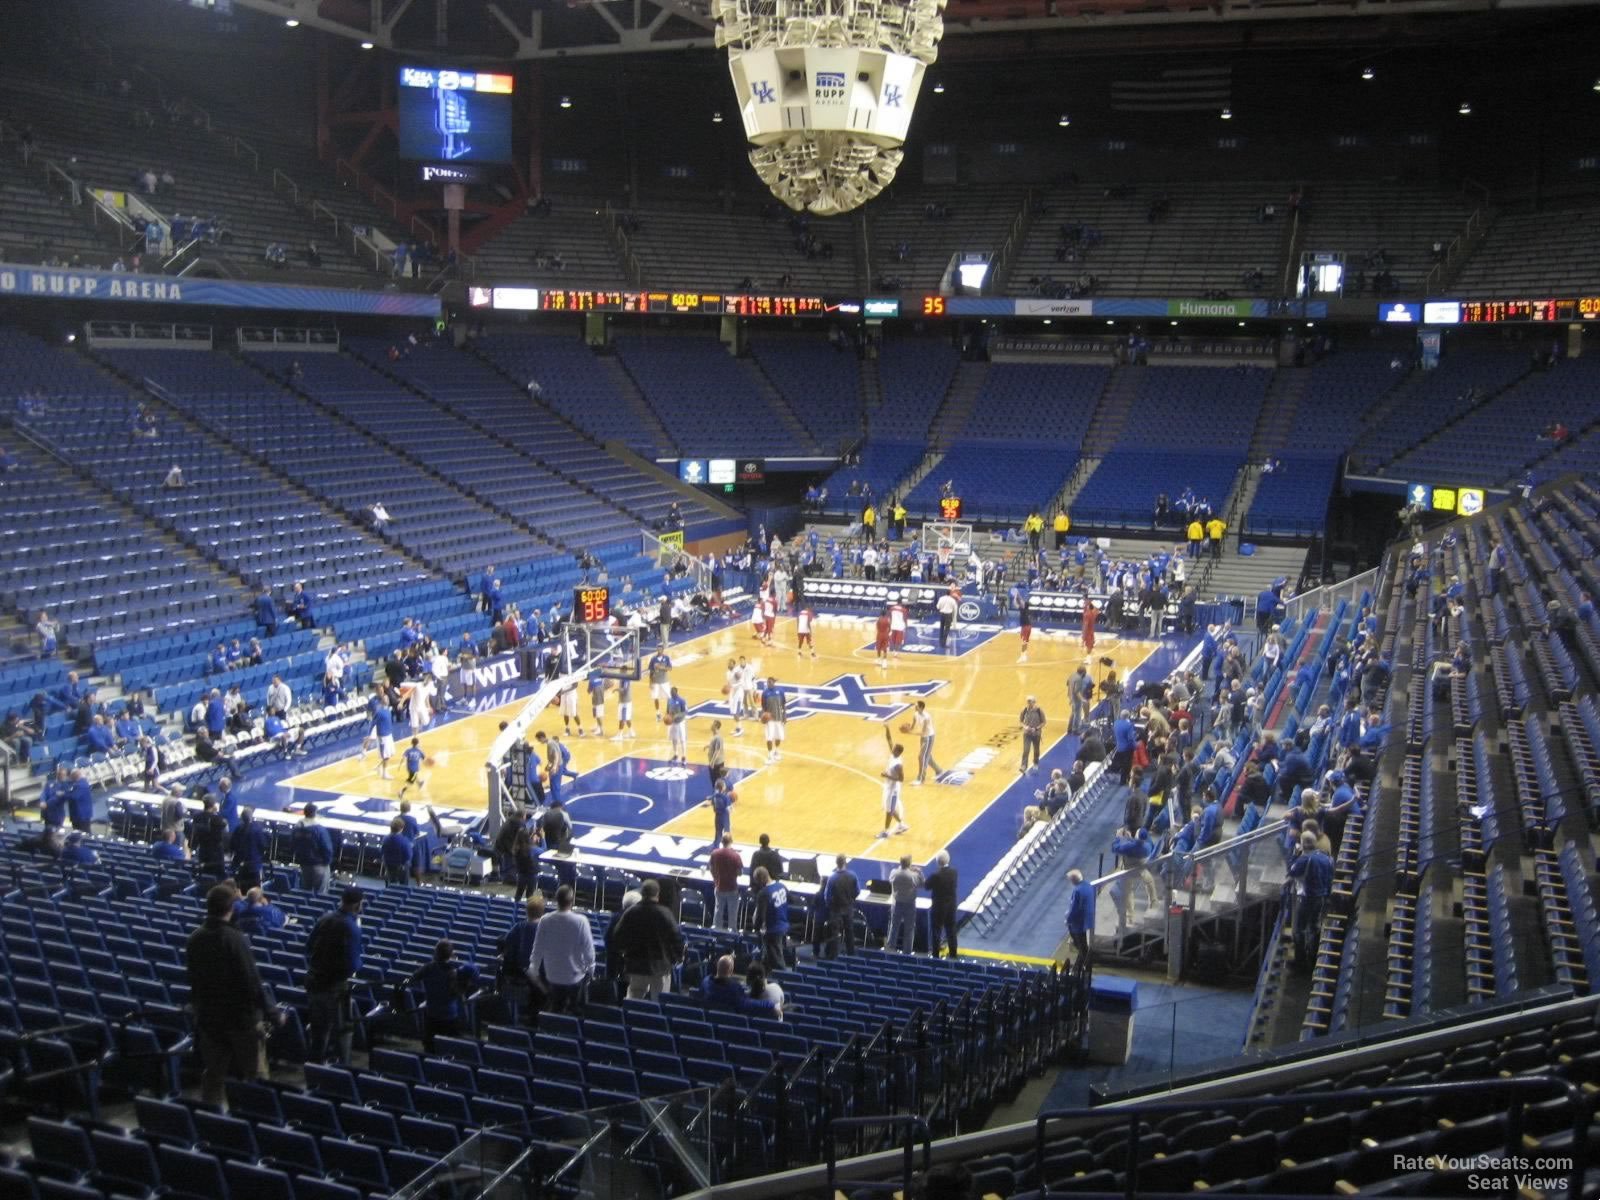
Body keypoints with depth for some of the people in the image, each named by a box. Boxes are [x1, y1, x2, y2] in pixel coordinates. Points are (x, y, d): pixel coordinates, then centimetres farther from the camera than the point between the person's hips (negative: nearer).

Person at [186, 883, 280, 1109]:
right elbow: (252, 981, -21)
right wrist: (271, 1013, -13)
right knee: (251, 1074, 7)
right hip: (239, 1016, -6)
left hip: (207, 1016, 6)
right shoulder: (236, 939, -21)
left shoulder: (194, 939, -1)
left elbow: (191, 978, 10)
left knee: (212, 1075, 13)